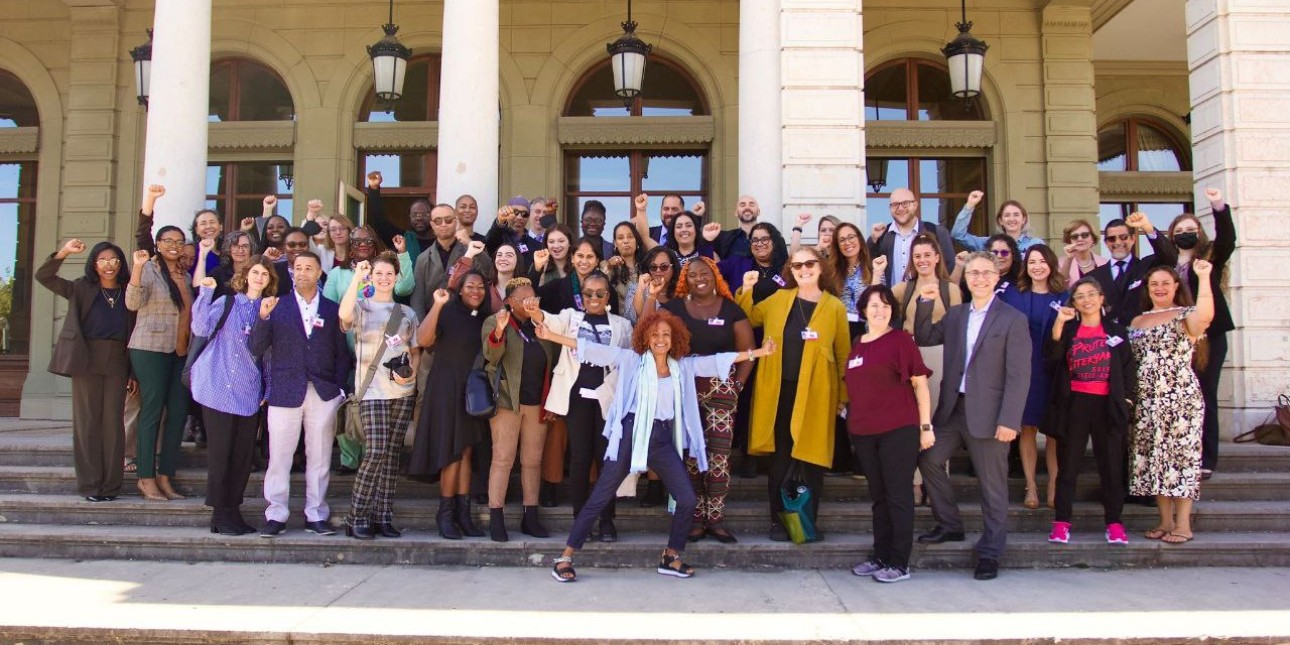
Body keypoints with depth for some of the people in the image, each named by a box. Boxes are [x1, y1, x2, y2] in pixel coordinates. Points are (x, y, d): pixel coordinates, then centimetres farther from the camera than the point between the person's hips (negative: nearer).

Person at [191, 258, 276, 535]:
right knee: (220, 450, -2)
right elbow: (201, 329, -13)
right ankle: (220, 513, 6)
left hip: (250, 391, 4)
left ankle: (233, 510, 14)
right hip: (220, 387, -3)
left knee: (243, 454, 5)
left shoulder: (269, 310, 12)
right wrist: (205, 293, -16)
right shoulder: (226, 303, 3)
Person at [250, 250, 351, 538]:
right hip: (285, 393, -1)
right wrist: (263, 317, -16)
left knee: (319, 458, 6)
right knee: (279, 457, 2)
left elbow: (342, 354, 10)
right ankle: (275, 515, 11)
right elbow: (256, 349, -1)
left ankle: (316, 515, 14)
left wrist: (339, 388, -1)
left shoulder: (332, 310, 9)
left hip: (323, 394, 1)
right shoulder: (277, 306, 6)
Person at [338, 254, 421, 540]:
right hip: (373, 391, -4)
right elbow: (344, 314, -20)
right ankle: (357, 518, -2)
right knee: (375, 453, -13)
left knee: (392, 454, 4)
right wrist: (357, 277, -15)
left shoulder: (407, 313, 15)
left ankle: (383, 517, 9)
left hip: (403, 392, 4)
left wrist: (411, 372, -2)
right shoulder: (362, 307, 4)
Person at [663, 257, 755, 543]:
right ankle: (696, 518, 11)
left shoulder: (731, 309, 5)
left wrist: (738, 385, -2)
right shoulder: (674, 308, 7)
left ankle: (716, 519, 6)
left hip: (721, 391, 0)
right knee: (690, 453, 2)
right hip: (684, 390, 0)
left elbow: (747, 352, 6)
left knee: (719, 453, -3)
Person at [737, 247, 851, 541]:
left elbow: (843, 354, 5)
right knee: (780, 457, 5)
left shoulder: (835, 307, 2)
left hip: (815, 394, -1)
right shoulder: (778, 299, 8)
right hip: (780, 391, 2)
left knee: (811, 458, 5)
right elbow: (747, 319, 19)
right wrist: (746, 291, 4)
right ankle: (777, 521, 15)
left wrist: (843, 396, 3)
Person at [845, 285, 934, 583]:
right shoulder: (857, 345, 13)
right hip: (863, 431, 6)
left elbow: (920, 383, -5)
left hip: (899, 429, -6)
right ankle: (880, 555, 22)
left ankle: (899, 563, 7)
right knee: (878, 495, 13)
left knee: (898, 495, 0)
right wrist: (851, 416, 14)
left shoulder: (901, 339, -3)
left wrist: (926, 426, -9)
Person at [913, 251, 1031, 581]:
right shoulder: (955, 314, 12)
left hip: (988, 413, -5)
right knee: (929, 459, 6)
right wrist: (925, 304, 0)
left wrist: (1009, 420, -17)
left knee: (992, 484, 3)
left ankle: (990, 552, 15)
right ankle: (950, 525, 25)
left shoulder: (1013, 319, -6)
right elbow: (923, 338, 13)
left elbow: (1018, 375, -10)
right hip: (952, 408, 6)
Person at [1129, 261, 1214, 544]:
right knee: (1153, 457, 6)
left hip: (1181, 398, -5)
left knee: (1180, 454, -4)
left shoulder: (1186, 316, -1)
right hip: (1145, 401, 5)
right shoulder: (1137, 322, 15)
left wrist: (1204, 277, -28)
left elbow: (1206, 315, -26)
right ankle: (1166, 521, 15)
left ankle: (1183, 523, 2)